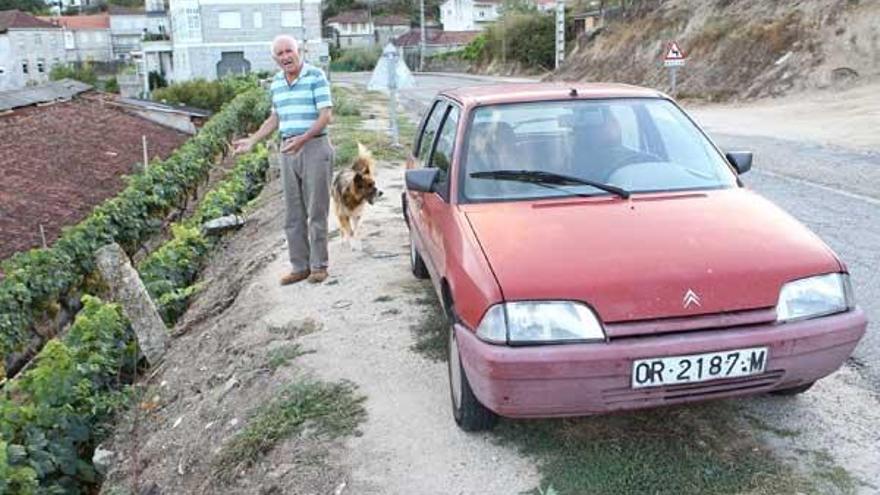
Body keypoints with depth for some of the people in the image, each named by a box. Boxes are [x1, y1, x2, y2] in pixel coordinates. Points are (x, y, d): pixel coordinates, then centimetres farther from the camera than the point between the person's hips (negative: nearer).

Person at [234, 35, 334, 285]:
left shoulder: (316, 76, -7)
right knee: (293, 214, 8)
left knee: (316, 211, 0)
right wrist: (252, 140, 16)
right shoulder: (276, 82, 13)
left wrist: (303, 139, -25)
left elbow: (326, 115, -13)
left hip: (315, 146, -6)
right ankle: (300, 266, 15)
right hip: (288, 151, 6)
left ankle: (319, 265, 10)